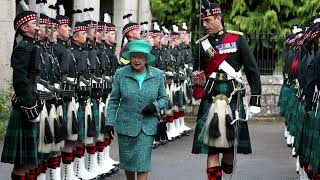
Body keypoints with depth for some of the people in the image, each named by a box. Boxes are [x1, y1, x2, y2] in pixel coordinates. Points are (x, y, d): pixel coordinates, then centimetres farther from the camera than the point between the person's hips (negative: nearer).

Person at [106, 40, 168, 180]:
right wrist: (110, 122, -4)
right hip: (126, 126, 1)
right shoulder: (121, 74, -4)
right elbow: (113, 100, 2)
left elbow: (163, 98, 8)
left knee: (143, 163, -7)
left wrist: (155, 106, -13)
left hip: (147, 127, -1)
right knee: (127, 160, 13)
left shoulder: (157, 75, -1)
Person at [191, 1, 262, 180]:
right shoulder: (202, 44, 8)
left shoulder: (237, 39, 2)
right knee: (212, 150, -7)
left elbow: (252, 70, 2)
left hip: (234, 101, -1)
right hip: (210, 102, 1)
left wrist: (255, 100, -3)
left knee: (230, 149, 9)